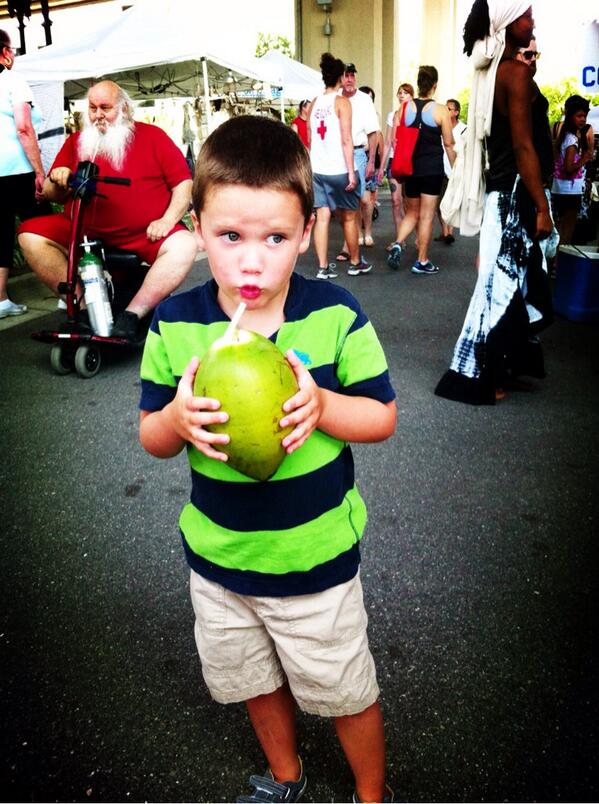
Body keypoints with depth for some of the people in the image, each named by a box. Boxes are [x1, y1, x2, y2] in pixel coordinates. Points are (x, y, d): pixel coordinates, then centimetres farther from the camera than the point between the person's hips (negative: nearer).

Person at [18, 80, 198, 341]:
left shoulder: (152, 136, 6)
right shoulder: (76, 142, 13)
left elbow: (183, 182, 1)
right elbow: (53, 196, 16)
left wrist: (168, 220, -14)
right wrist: (58, 182, -8)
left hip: (144, 235, -3)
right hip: (83, 232, 3)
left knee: (184, 244, -30)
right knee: (30, 234, -16)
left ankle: (132, 314, -24)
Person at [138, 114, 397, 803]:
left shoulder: (334, 314, -18)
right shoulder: (174, 324, -12)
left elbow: (383, 418, -9)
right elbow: (151, 439, -4)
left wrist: (322, 405, -29)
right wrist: (178, 418, -27)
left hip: (317, 558, -2)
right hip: (218, 558, 3)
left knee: (346, 694, 19)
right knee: (256, 683, 27)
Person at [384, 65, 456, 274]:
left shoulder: (405, 108, 2)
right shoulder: (440, 110, -6)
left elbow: (395, 139, 4)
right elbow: (448, 143, -3)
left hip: (410, 167, 3)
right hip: (432, 168, -3)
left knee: (412, 213, 19)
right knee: (427, 215, 3)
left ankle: (397, 244, -4)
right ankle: (422, 261, 8)